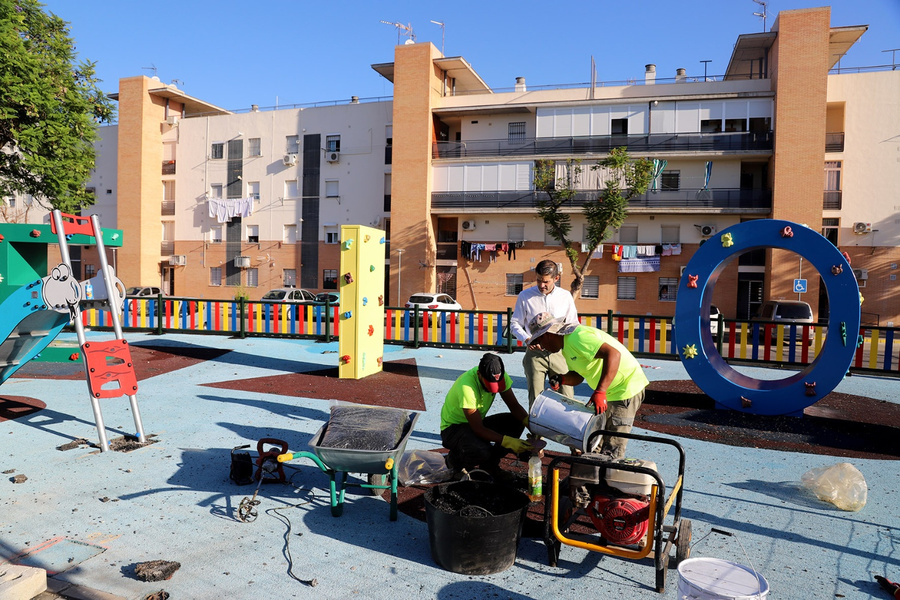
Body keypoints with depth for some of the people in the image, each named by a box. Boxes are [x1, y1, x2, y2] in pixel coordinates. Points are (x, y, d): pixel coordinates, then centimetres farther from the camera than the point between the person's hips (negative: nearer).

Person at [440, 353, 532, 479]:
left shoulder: (499, 376, -15)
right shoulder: (466, 386, -34)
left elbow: (514, 406, -9)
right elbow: (478, 429, -30)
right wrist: (508, 442, -37)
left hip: (478, 423, 7)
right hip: (453, 427, -7)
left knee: (517, 422, -15)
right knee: (482, 451, -36)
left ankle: (490, 464, 0)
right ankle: (456, 458, -1)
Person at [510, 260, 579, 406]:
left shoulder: (565, 296, 6)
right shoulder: (525, 296, 4)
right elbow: (514, 324, 9)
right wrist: (527, 340, -9)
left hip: (558, 353, 1)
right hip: (534, 353, -1)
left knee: (567, 398, -2)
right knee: (535, 399, 0)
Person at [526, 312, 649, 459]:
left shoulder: (576, 337, -22)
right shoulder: (566, 344, 12)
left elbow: (613, 353, -33)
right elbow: (578, 376, 16)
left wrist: (600, 392, -37)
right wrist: (561, 379, -7)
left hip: (626, 388, -11)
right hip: (610, 391, 11)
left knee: (611, 450, -11)